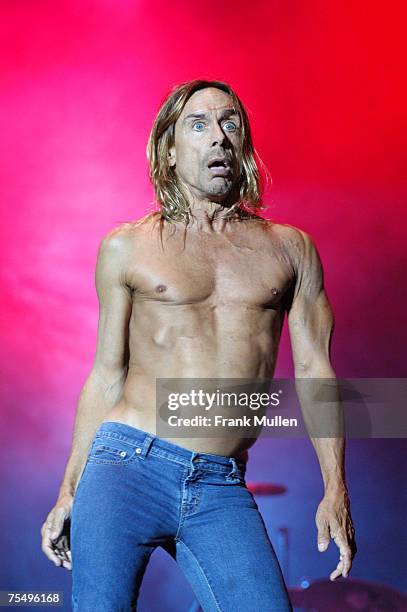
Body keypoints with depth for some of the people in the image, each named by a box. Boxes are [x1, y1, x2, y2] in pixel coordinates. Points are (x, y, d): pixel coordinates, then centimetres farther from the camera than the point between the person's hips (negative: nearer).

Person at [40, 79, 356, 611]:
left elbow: (313, 367, 10)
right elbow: (107, 376, 11)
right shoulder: (127, 248, 9)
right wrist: (69, 490, 9)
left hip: (223, 492, 1)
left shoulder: (290, 248, 13)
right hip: (126, 466, -1)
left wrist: (335, 489, 4)